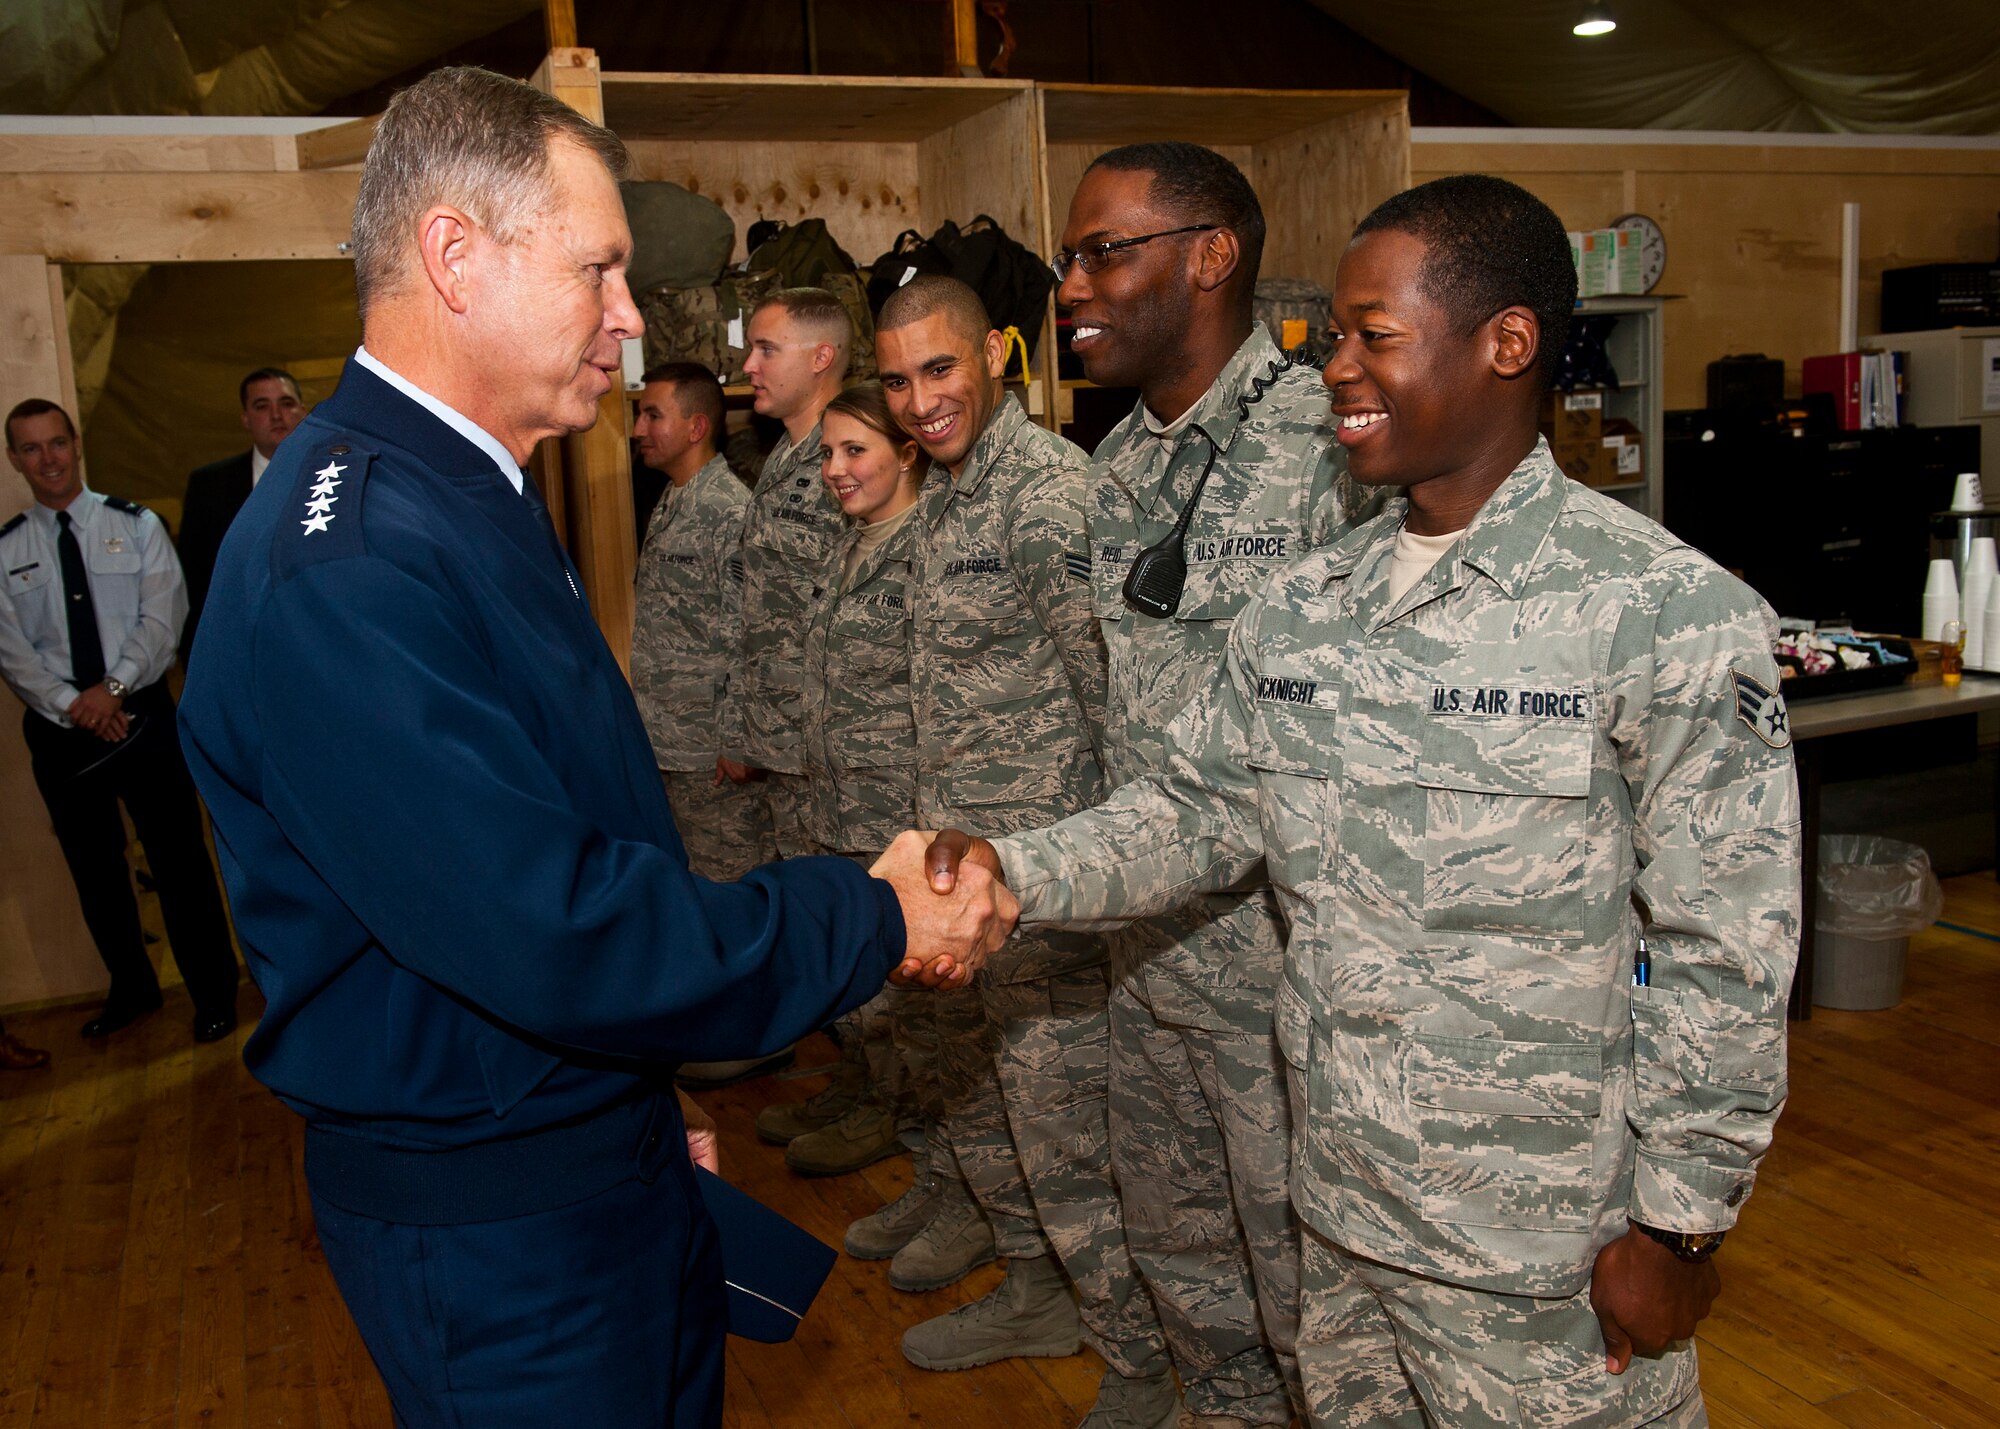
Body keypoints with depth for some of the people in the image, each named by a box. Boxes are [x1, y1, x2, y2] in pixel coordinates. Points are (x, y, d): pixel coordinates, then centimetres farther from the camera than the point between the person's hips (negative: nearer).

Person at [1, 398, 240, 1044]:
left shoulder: (136, 525, 1)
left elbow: (162, 616, -8)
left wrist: (116, 686, -18)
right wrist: (72, 705, -15)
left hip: (143, 715, -2)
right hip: (59, 727, 2)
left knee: (179, 860, 1)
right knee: (95, 870, 14)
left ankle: (213, 991, 15)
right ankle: (131, 989, 31)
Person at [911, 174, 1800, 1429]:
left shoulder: (1668, 612, -15)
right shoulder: (1300, 615, 2)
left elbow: (1723, 951, -13)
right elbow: (1197, 810, 7)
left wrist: (1678, 1225, -11)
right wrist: (1013, 874, -8)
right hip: (1341, 1210, 5)